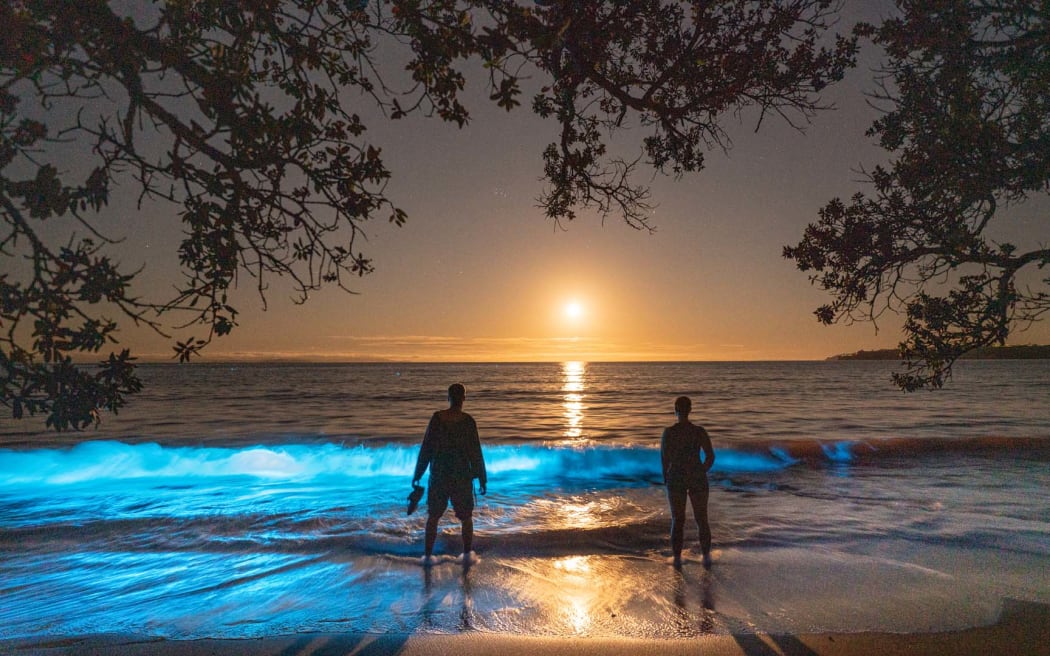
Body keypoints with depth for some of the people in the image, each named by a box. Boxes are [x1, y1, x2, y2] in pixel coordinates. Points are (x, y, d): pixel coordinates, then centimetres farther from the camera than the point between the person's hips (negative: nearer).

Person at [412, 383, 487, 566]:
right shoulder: (467, 421, -12)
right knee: (466, 516, 16)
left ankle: (428, 555, 17)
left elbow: (426, 448, -3)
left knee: (433, 516, 15)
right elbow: (476, 453, -9)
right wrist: (482, 479, 1)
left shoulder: (437, 418, -6)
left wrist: (417, 475, 7)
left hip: (439, 476, 2)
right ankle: (468, 554, 19)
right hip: (462, 476, -2)